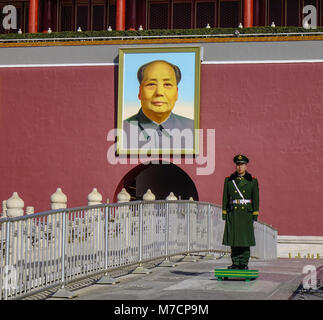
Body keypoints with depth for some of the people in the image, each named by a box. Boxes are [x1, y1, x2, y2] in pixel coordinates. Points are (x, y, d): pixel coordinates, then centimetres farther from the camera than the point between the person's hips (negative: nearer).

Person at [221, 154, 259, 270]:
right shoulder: (229, 180, 9)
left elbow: (256, 198, 3)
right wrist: (224, 213, 3)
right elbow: (225, 198, 8)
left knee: (245, 239, -3)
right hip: (233, 213, 2)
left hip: (246, 213, -1)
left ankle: (244, 263, 3)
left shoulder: (252, 181, 5)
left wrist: (255, 214, -2)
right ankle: (235, 263, 6)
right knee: (233, 238, 0)